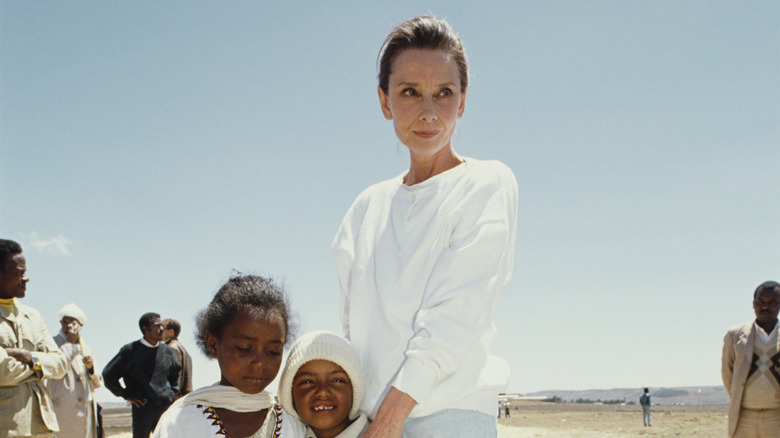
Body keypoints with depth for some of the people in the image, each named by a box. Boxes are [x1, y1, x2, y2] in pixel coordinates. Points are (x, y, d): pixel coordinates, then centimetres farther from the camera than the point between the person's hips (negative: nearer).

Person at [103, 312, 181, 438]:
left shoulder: (166, 350, 11)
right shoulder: (130, 350, -2)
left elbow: (175, 374, 28)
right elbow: (108, 374, 2)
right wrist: (126, 395, -2)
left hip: (166, 407, 4)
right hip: (142, 408, -4)